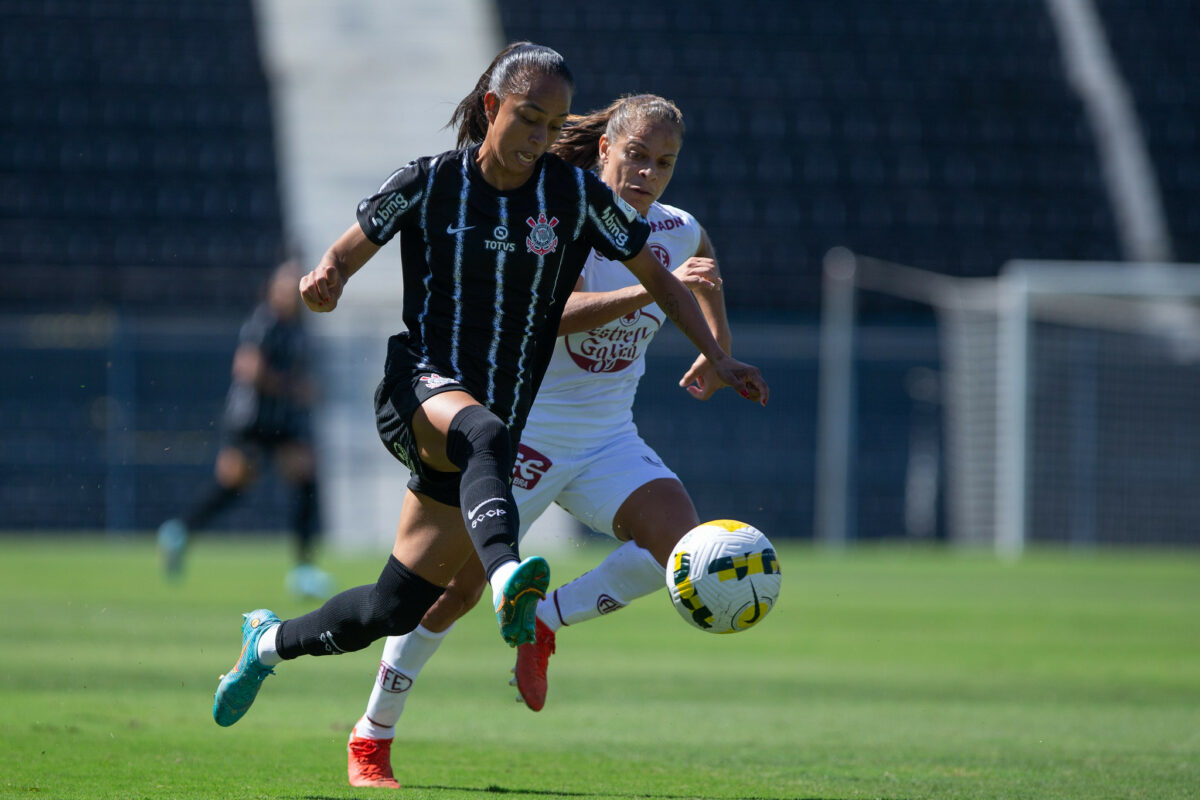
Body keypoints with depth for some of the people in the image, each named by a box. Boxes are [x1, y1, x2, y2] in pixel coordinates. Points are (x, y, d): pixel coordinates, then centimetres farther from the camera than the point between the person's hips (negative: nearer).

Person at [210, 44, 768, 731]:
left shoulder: (577, 193, 0)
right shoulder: (429, 184, -2)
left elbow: (656, 275, 9)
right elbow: (344, 258, 4)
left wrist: (717, 356, 0)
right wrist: (326, 282, -20)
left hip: (493, 427, 3)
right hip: (420, 388, -3)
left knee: (390, 610, 6)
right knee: (485, 434, -41)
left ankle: (270, 642, 35)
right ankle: (506, 578, -69)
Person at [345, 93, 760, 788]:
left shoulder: (677, 232, 1)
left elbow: (703, 260, 27)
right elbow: (555, 312, -33)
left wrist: (718, 349, 14)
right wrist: (651, 290, -43)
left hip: (608, 441, 5)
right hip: (524, 429, -5)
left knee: (683, 548, -20)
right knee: (457, 586, -2)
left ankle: (547, 622, 0)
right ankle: (372, 738, 14)